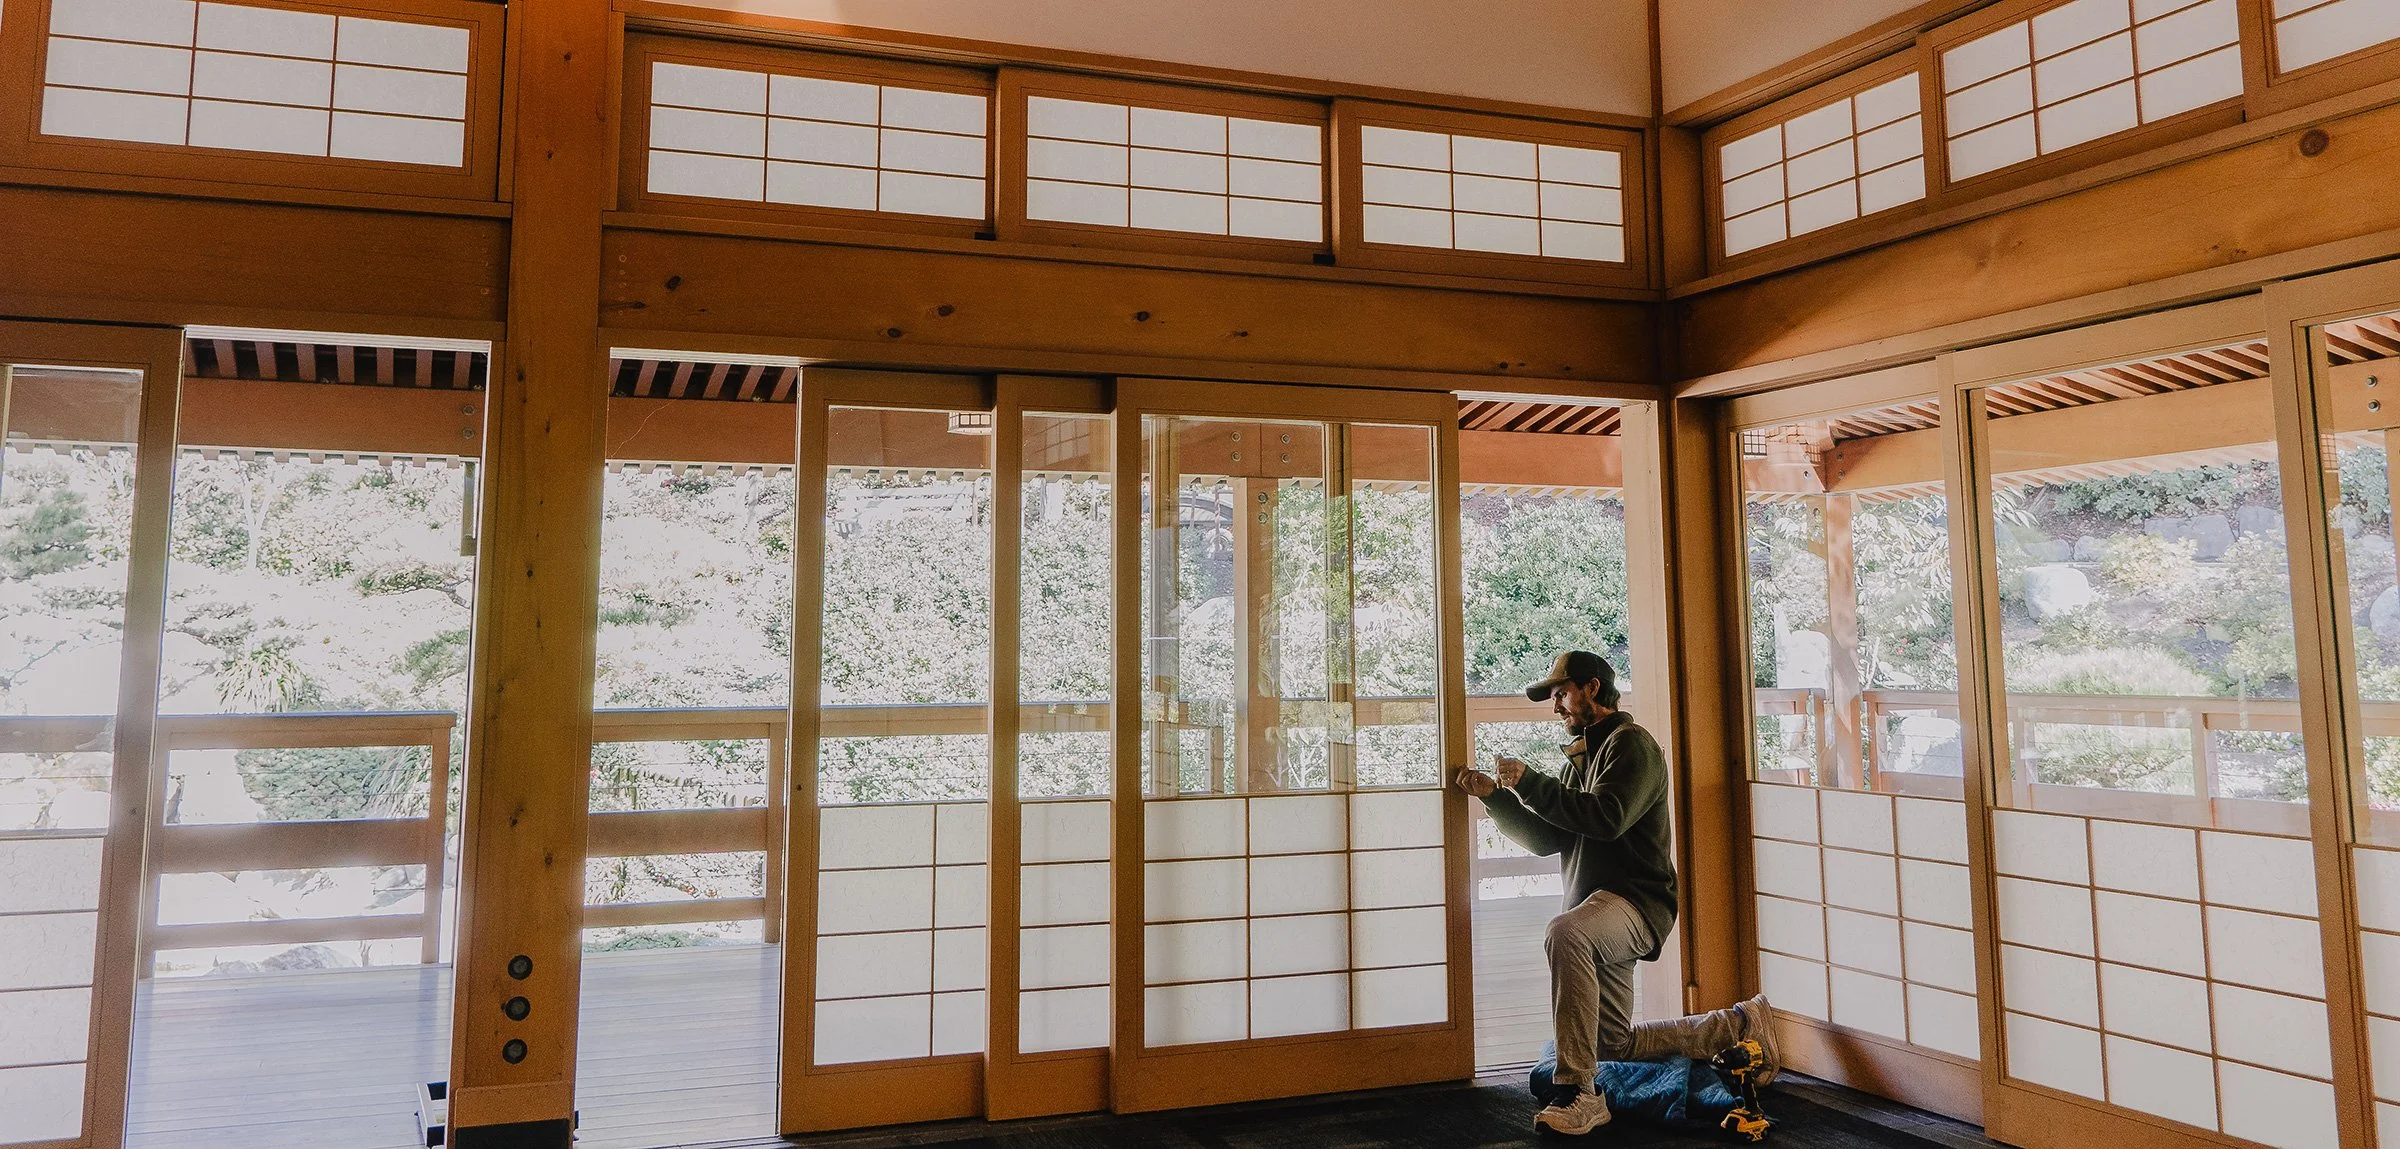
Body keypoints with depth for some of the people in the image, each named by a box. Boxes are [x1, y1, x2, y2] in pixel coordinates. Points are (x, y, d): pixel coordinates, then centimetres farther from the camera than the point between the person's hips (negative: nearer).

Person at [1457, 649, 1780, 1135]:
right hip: (1600, 915, 10)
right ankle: (1739, 1025, 30)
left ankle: (1579, 1092, -39)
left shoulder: (1630, 744, -6)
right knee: (1617, 1044, 15)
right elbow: (1545, 839, 15)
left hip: (1636, 900, -10)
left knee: (1566, 933, -40)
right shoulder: (1580, 758, 22)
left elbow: (1607, 818, -23)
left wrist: (1530, 783, -21)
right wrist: (1495, 796, 3)